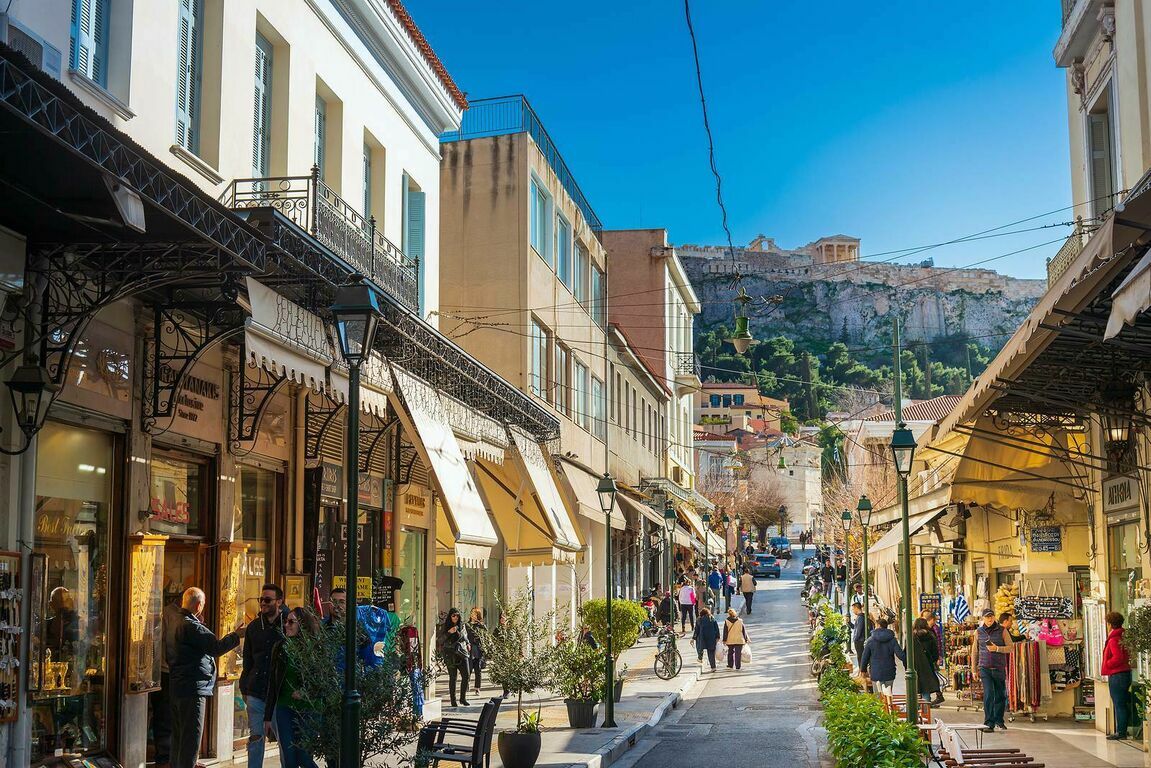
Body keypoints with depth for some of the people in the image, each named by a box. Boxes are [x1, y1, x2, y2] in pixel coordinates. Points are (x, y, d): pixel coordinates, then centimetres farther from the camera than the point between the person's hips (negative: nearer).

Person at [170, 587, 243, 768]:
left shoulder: (181, 623, 14)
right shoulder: (191, 626, -18)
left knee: (179, 737, 18)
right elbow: (216, 648, -21)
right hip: (193, 689, -10)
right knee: (191, 739, -6)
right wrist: (236, 635, -10)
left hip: (179, 688, 10)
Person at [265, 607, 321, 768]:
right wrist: (268, 717, 9)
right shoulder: (280, 646, 7)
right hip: (284, 708, 4)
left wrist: (305, 692, -17)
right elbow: (272, 683, 10)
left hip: (307, 710, -4)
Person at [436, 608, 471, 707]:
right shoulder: (444, 627, 2)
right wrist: (449, 632, -16)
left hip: (462, 653, 3)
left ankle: (463, 698, 6)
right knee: (453, 677, -2)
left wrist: (468, 643, 9)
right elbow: (439, 640, -6)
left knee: (466, 675, -6)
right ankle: (453, 700, 6)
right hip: (450, 655, -3)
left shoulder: (462, 625, 12)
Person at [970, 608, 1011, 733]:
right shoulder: (979, 632, 6)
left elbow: (1010, 647, 0)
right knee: (988, 694, -11)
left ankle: (999, 720, 29)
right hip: (984, 667, 0)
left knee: (1001, 695, 9)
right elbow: (974, 651, 14)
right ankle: (989, 723, -9)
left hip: (1000, 667, 1)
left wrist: (997, 648, -16)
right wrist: (974, 670, 13)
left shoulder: (1002, 630, 2)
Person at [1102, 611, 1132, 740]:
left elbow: (1118, 658, -23)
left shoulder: (1113, 640, -15)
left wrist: (1106, 665, -11)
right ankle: (1122, 731, 18)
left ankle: (1121, 732, -5)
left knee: (1119, 704, -6)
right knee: (1123, 704, 13)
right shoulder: (1123, 637, 13)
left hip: (1116, 675, -10)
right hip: (1125, 673, 10)